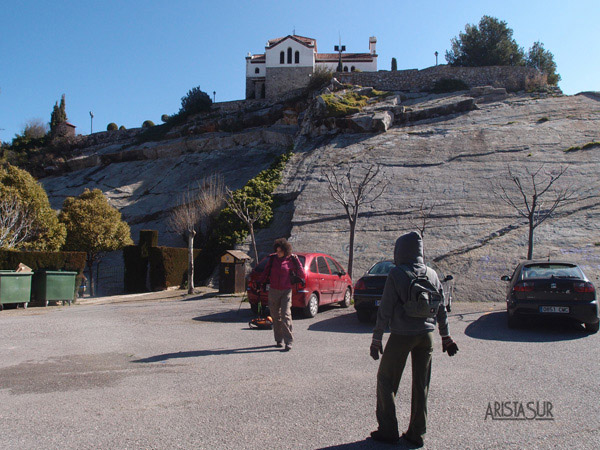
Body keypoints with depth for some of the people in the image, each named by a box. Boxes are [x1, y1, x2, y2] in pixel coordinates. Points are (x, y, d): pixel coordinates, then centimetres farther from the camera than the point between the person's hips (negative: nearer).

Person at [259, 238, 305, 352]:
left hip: (286, 291, -3)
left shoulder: (290, 260, -4)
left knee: (286, 315, -11)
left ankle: (288, 342, -9)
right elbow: (266, 272, 14)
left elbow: (302, 275, -6)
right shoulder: (272, 259, 2)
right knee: (275, 316, 9)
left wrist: (296, 260, -12)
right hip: (273, 291, 3)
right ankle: (279, 340, 22)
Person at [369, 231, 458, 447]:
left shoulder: (397, 274, -11)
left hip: (401, 336, -5)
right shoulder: (431, 274, 5)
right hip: (426, 335, 5)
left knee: (386, 380, 10)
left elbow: (385, 310, -11)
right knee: (421, 385, 12)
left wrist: (376, 339, -5)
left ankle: (388, 430, 12)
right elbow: (441, 309, 11)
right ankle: (416, 433, 19)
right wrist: (446, 337, 21)